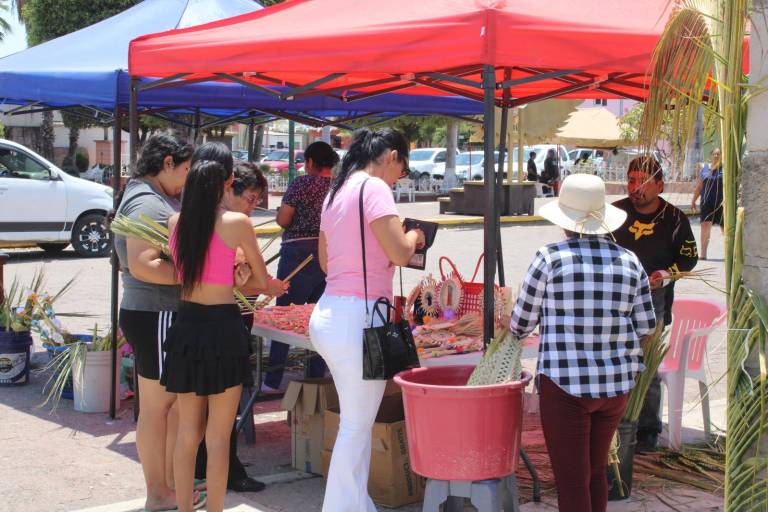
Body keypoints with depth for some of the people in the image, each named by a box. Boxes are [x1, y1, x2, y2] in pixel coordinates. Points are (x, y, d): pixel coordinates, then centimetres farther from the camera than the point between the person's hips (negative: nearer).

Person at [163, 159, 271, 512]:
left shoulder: (175, 222, 4)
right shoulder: (237, 223, -7)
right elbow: (261, 281, 0)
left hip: (185, 326, 5)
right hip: (222, 328, -4)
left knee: (187, 433, 14)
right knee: (217, 438, 3)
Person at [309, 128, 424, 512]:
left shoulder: (337, 191, 17)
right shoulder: (374, 188, -11)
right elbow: (400, 254, -18)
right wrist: (414, 237, 4)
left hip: (329, 313, 9)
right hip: (358, 317, -9)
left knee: (355, 421, 16)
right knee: (357, 427, -1)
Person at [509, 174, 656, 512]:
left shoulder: (550, 258, -9)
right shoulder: (629, 262, 2)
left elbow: (521, 323, -1)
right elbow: (645, 326, 7)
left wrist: (515, 331, 21)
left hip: (565, 382, -4)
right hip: (616, 383, 5)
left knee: (572, 482, 2)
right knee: (597, 472, 21)